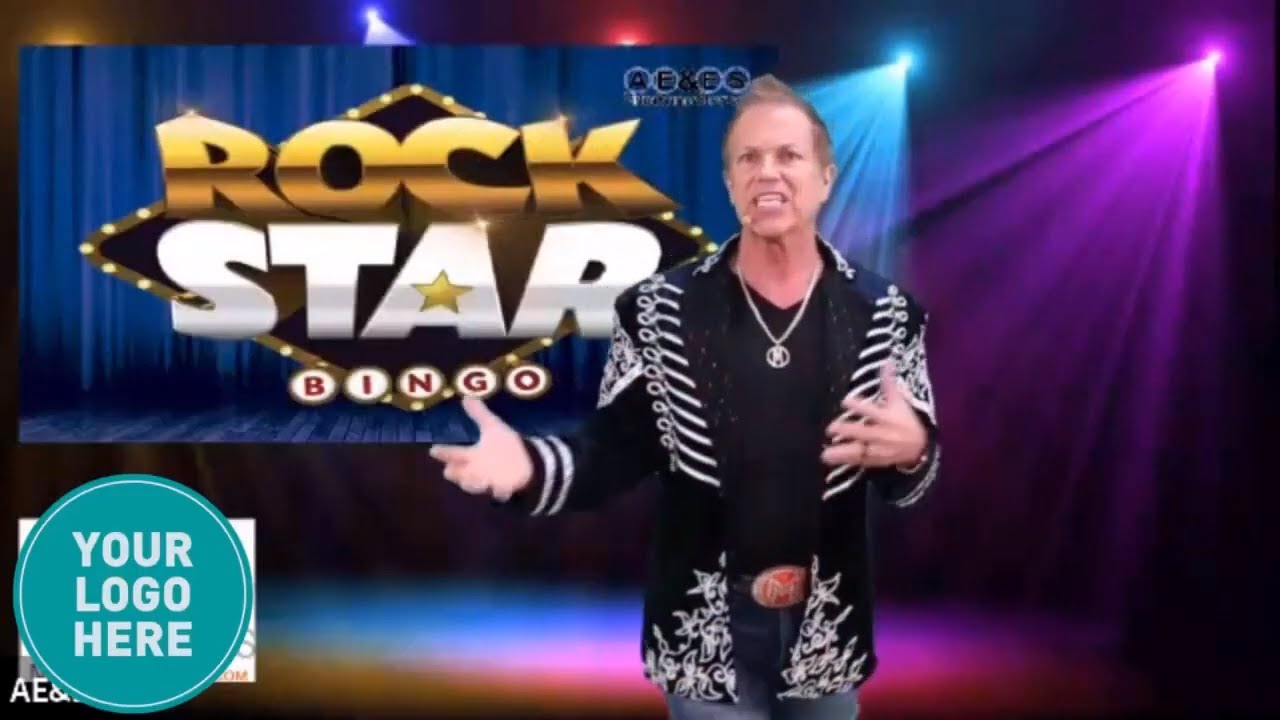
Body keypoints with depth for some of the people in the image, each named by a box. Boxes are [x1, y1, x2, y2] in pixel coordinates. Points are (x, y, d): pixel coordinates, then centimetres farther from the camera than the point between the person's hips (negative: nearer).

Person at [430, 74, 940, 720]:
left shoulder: (883, 313, -4)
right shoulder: (660, 310, -7)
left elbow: (913, 469, 1)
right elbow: (619, 448, -4)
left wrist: (912, 449, -24)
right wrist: (530, 464, -24)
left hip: (828, 626, 2)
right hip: (704, 628, -2)